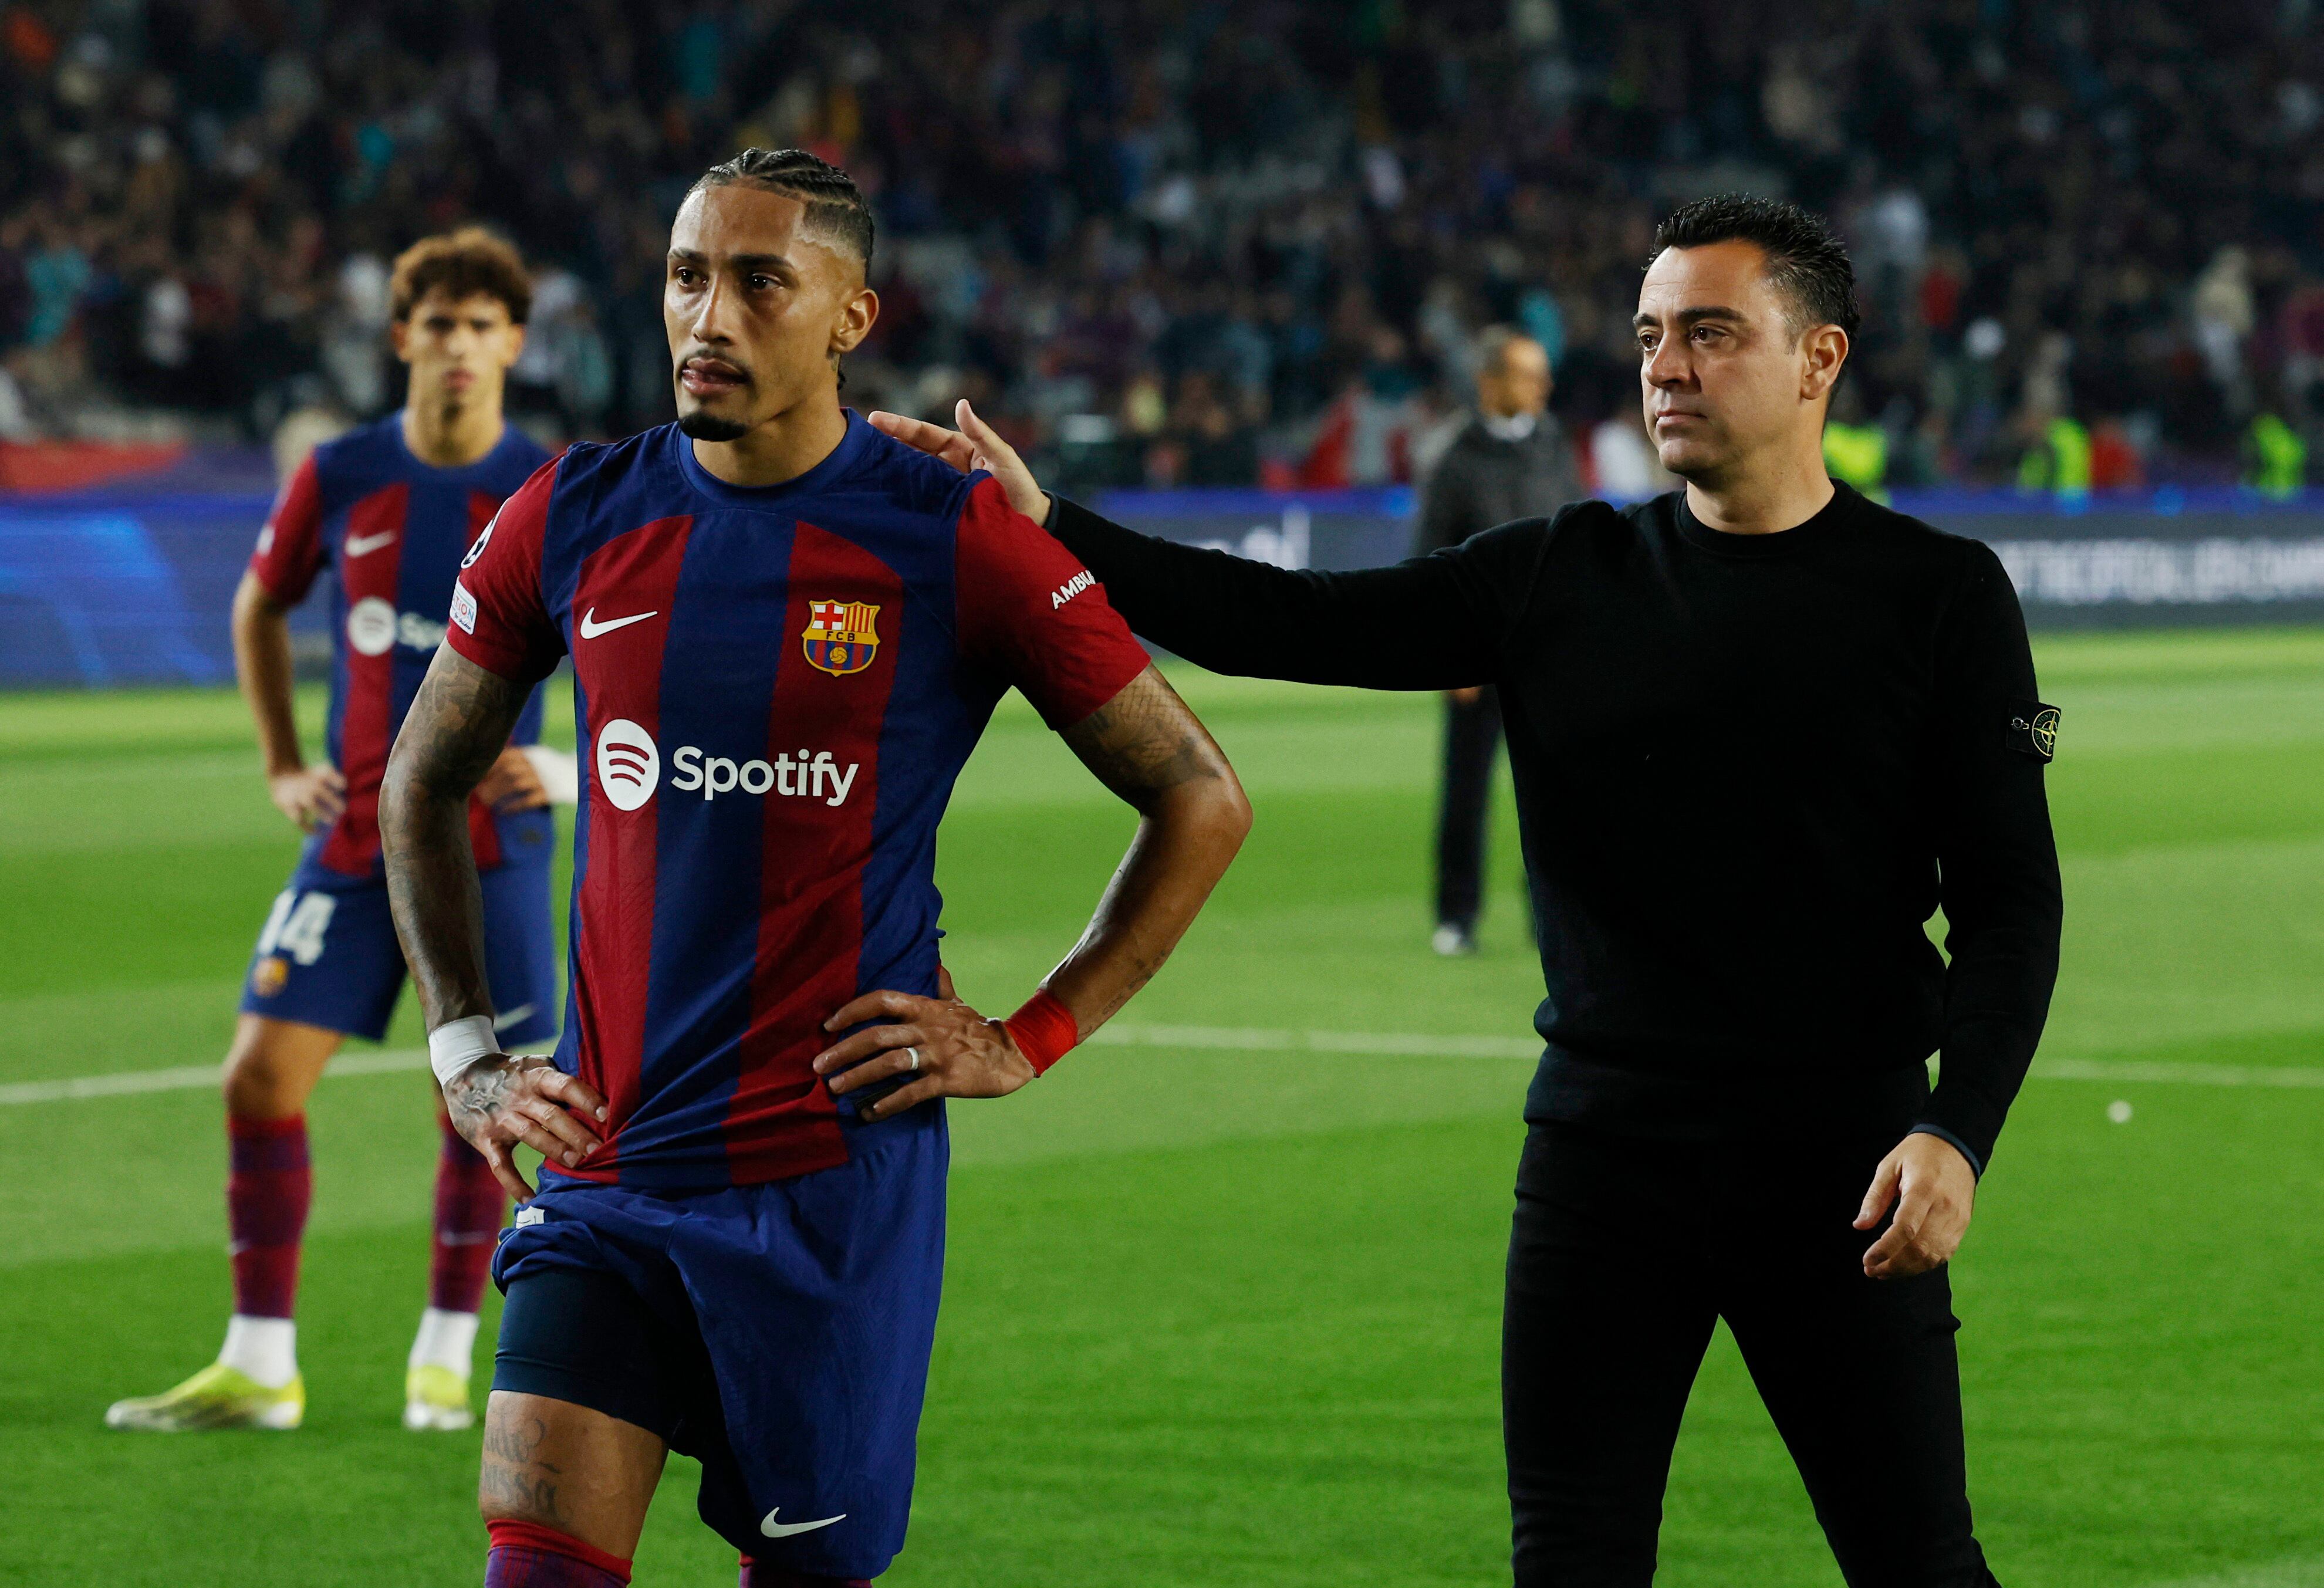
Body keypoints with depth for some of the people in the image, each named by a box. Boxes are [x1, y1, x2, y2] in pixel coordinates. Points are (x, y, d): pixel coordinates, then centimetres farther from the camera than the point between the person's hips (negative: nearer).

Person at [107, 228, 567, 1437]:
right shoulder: (339, 478, 2)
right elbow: (259, 610, 19)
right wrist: (282, 766, 12)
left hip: (489, 845, -2)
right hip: (355, 835, 2)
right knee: (261, 1076, -5)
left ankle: (443, 1361, 16)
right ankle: (258, 1370, 2)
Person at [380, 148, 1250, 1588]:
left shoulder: (955, 542, -5)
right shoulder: (575, 520, 4)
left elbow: (1202, 802, 2)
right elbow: (423, 784, 20)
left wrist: (1029, 1041, -2)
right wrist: (467, 1050, 11)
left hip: (835, 1182, -2)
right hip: (606, 1170, 3)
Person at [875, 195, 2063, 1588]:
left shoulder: (1939, 596, 0)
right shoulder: (1561, 579, 7)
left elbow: (2010, 900, -2)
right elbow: (1290, 624, 2)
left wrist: (1958, 1134, -16)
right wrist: (1044, 528, -10)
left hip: (1840, 1159, -3)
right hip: (1603, 1148, 3)